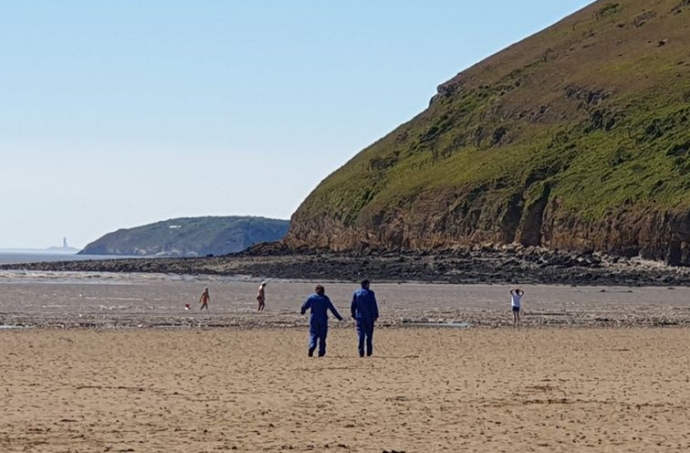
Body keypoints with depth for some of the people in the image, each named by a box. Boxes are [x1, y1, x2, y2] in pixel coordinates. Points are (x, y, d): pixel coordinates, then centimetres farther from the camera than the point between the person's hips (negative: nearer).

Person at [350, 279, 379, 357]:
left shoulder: (356, 293, 4)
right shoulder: (370, 293, -5)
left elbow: (352, 306, 6)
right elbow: (374, 305, -8)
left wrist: (354, 316, 14)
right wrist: (376, 315, -2)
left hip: (359, 317, 2)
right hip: (369, 317, -2)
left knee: (361, 335, 0)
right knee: (369, 335, 9)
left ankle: (361, 352, -8)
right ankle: (369, 352, 11)